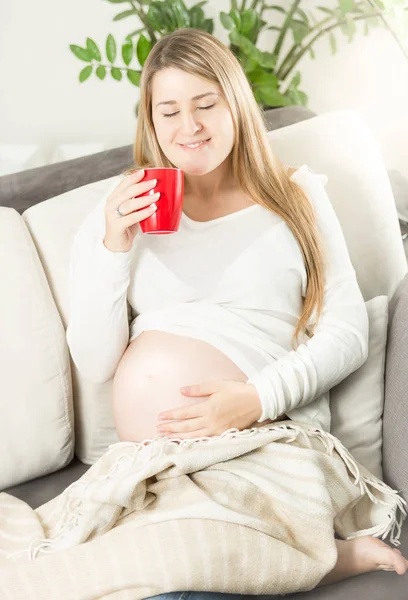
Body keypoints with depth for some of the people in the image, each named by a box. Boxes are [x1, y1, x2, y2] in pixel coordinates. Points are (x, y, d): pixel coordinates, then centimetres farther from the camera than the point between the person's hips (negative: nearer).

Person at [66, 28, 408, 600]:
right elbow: (96, 364, 6)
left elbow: (349, 331, 3)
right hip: (154, 447, 3)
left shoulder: (297, 193, 12)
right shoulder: (127, 210, 13)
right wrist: (112, 249, -8)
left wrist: (260, 398, -14)